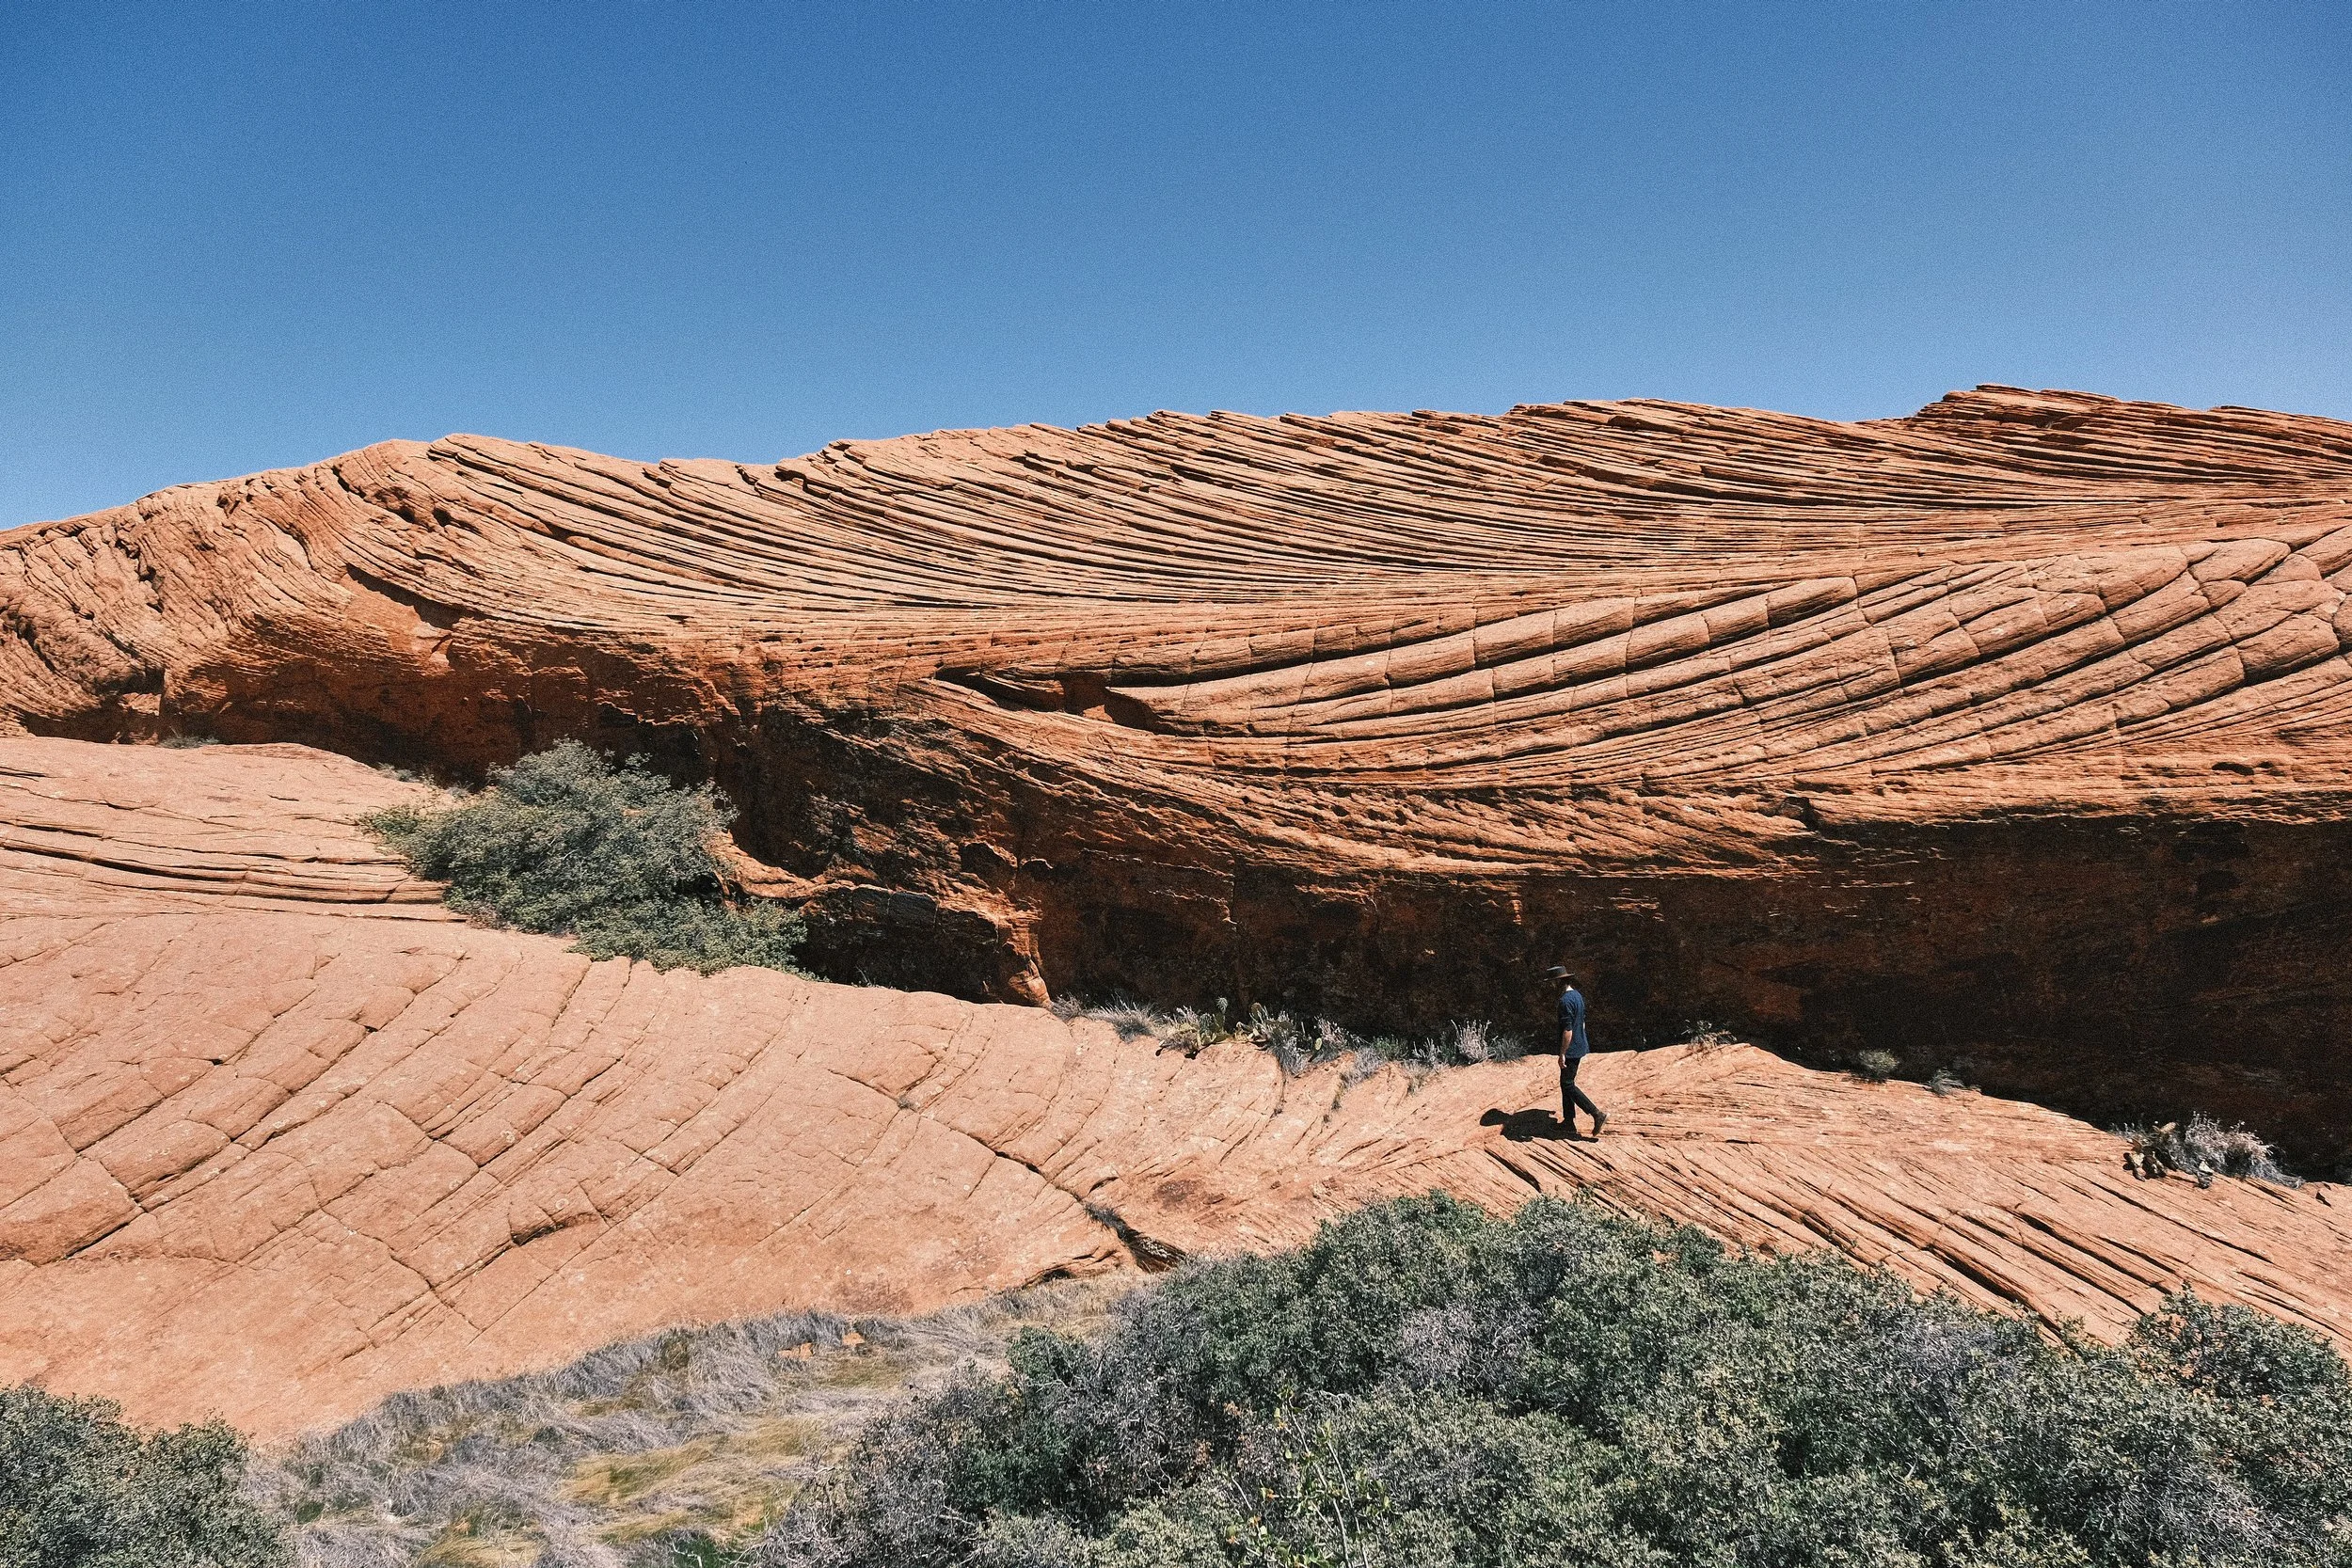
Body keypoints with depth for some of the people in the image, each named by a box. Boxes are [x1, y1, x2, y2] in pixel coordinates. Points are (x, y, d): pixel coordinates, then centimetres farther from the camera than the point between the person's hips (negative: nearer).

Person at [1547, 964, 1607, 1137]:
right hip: (1579, 1047, 10)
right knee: (1565, 1084, 15)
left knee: (1568, 1085, -4)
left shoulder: (1566, 1000, -22)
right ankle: (1568, 1122, 21)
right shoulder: (1578, 995, 9)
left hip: (1570, 1050, -10)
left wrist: (1562, 1054, -19)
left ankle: (1598, 1115, -6)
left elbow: (1567, 1030, -24)